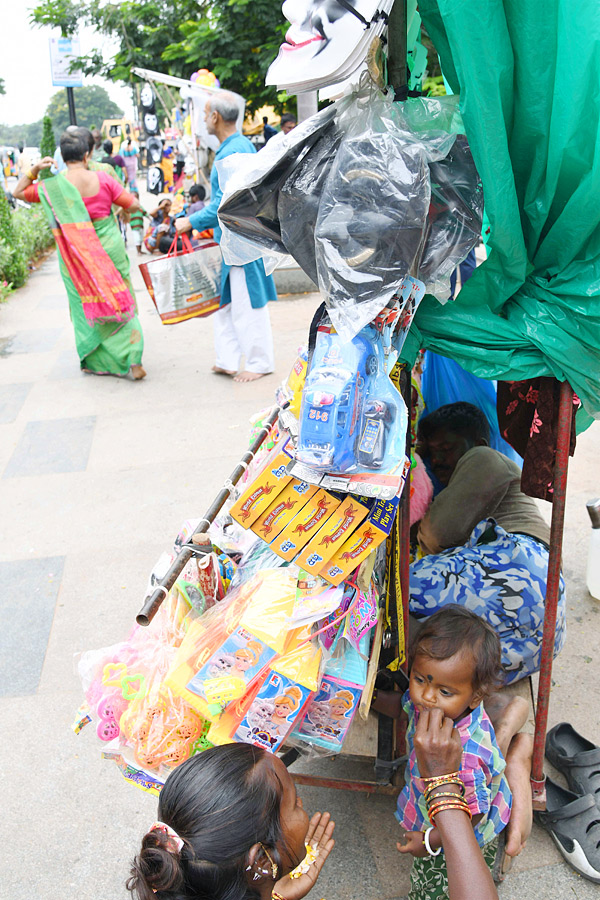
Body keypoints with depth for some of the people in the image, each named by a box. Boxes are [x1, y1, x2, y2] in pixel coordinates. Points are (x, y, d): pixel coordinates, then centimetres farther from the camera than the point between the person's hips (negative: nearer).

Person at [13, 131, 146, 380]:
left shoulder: (52, 187, -8)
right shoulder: (102, 179, -8)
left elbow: (19, 192, 7)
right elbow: (133, 205, -2)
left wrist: (35, 169, 2)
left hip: (77, 256, 0)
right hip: (110, 248, 0)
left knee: (87, 306, 13)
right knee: (120, 302, 9)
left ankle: (98, 362, 21)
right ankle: (133, 361, 4)